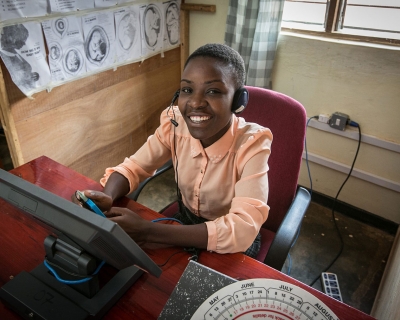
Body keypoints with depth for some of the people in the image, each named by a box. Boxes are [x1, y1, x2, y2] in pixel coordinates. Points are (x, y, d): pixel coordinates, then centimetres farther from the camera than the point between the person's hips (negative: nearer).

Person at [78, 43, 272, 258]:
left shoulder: (252, 144, -28)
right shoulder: (175, 124, -16)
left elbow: (242, 229, -36)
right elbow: (133, 167, -7)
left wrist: (146, 231, -41)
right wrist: (107, 197, -31)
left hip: (233, 244, -3)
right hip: (188, 220, 4)